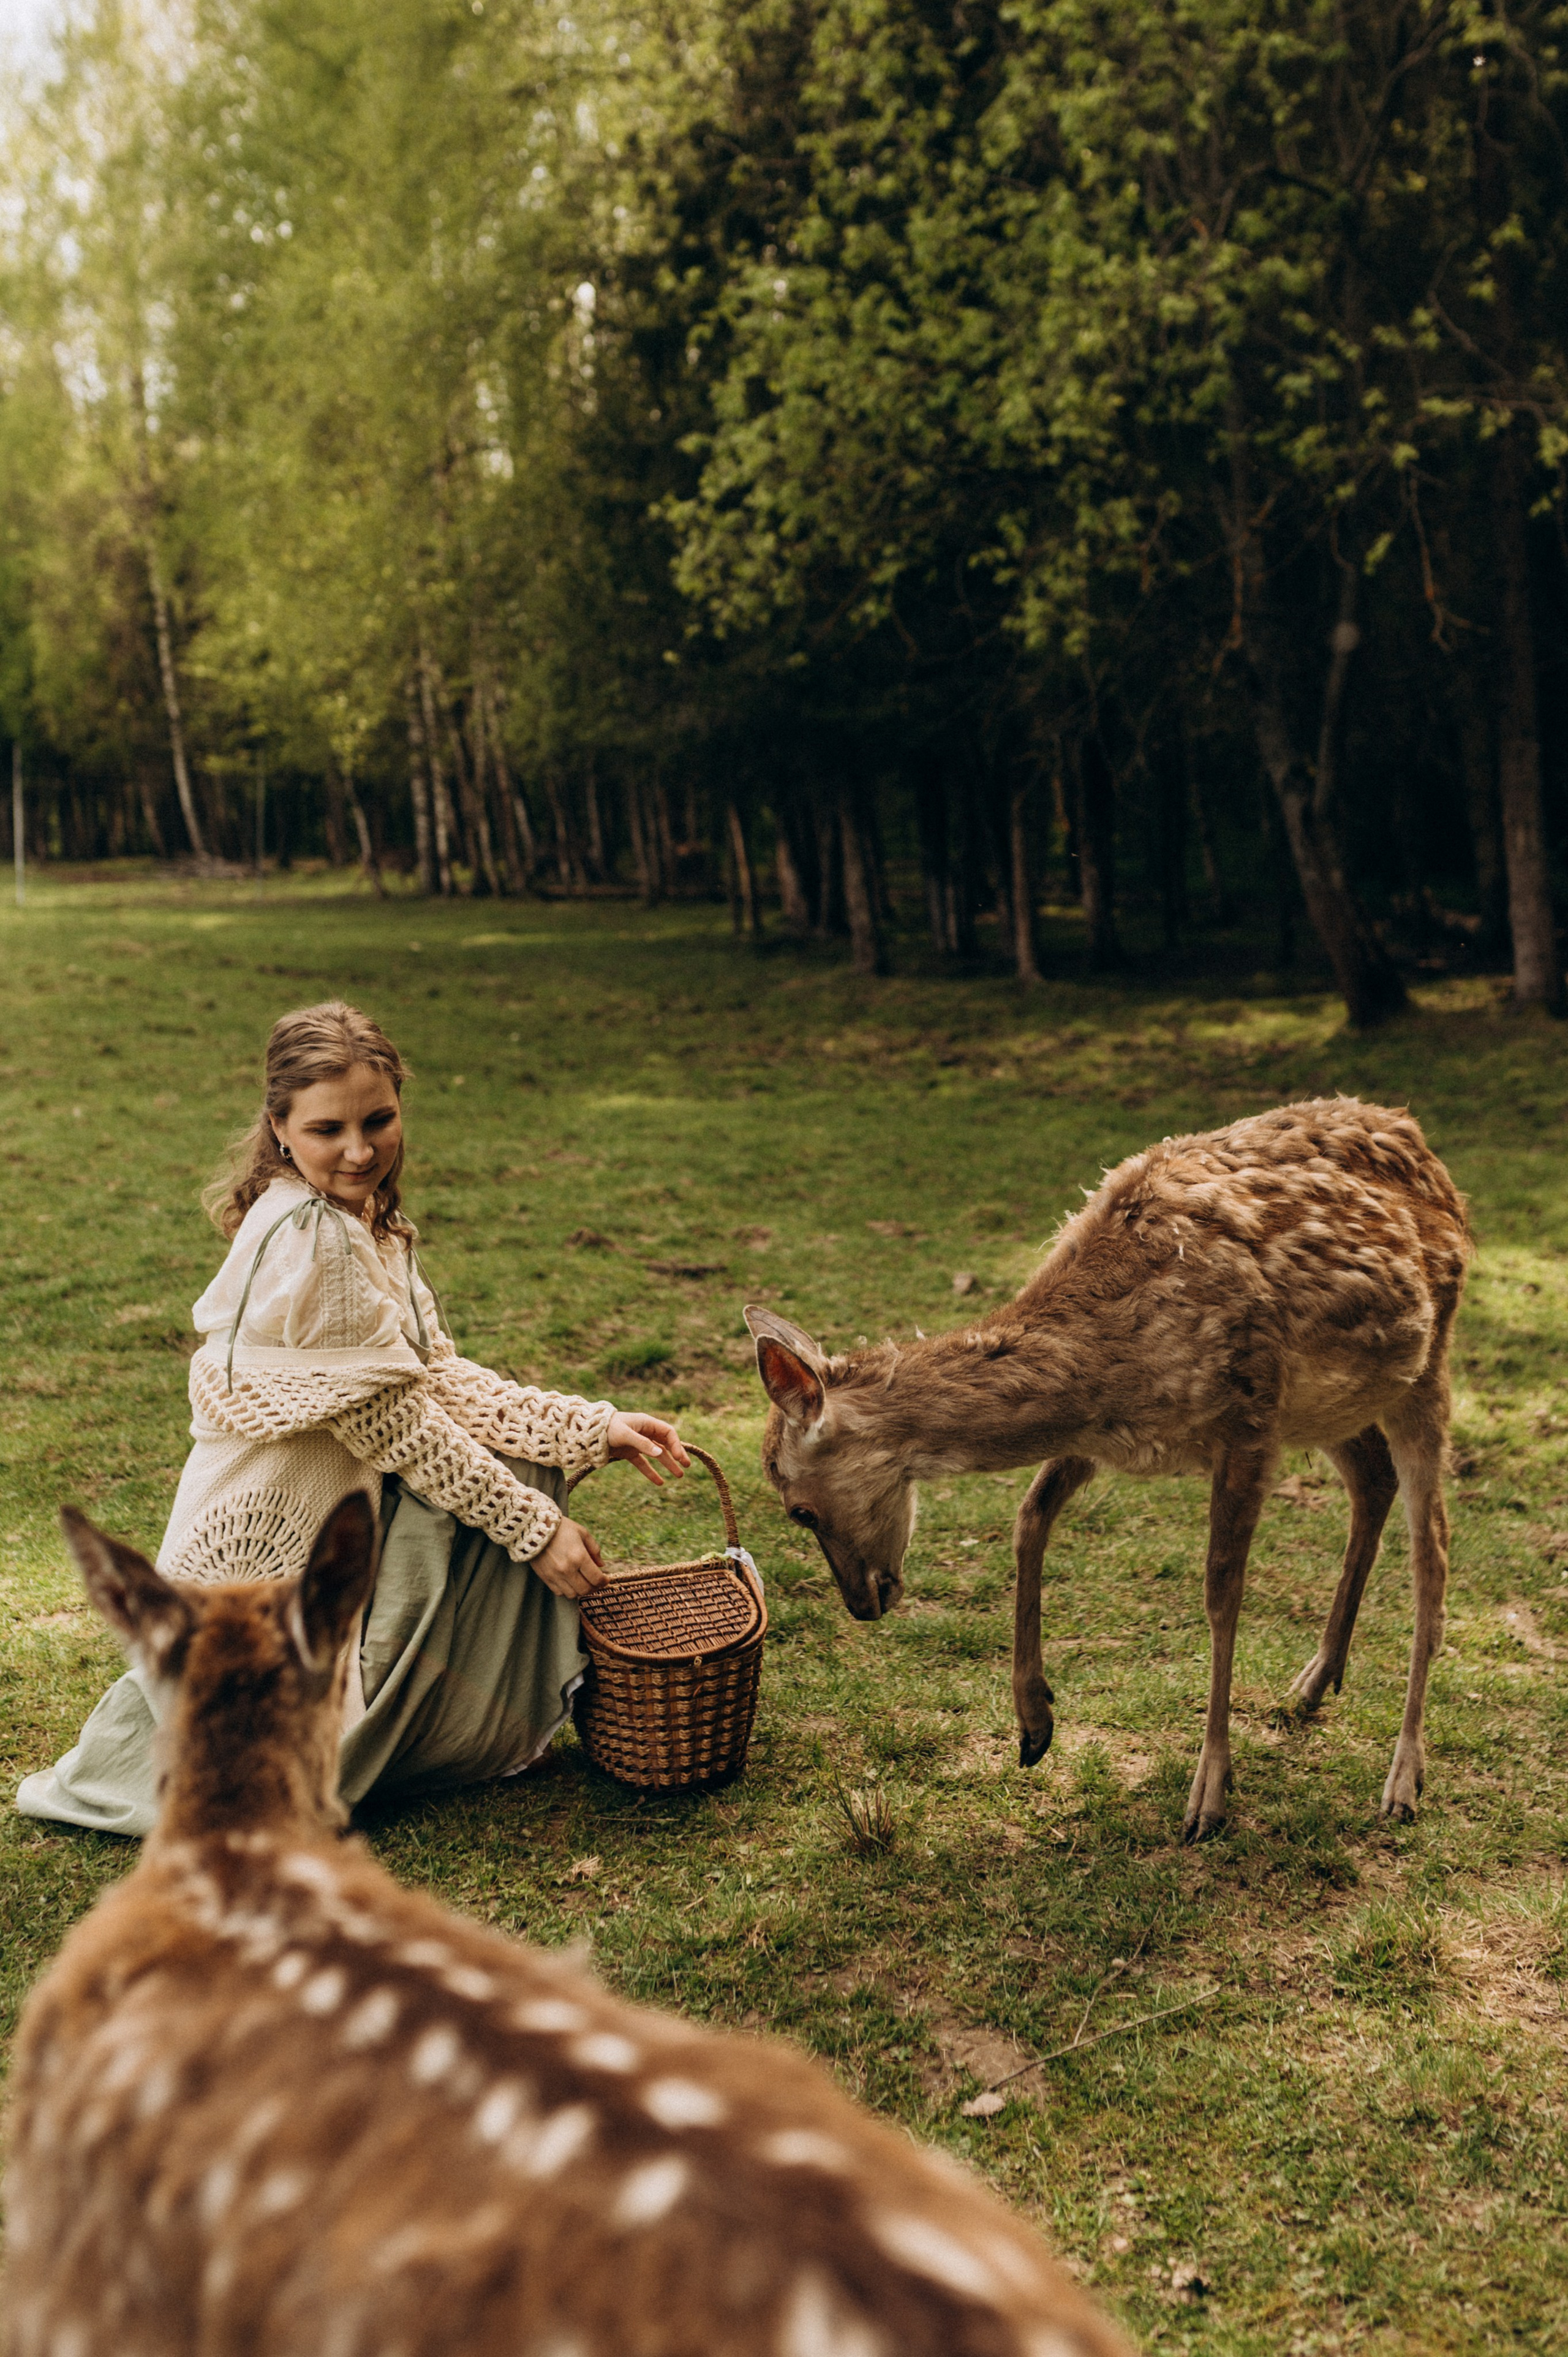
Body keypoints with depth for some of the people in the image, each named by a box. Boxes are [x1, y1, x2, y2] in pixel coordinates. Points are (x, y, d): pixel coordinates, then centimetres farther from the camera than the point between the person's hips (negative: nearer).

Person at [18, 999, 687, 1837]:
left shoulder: (365, 1218, 5)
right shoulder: (308, 1235, -24)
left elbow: (437, 1376, 6)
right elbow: (395, 1421, -21)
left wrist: (594, 1429, -1)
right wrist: (535, 1527, -15)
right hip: (270, 1554, -9)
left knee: (516, 1460, 6)